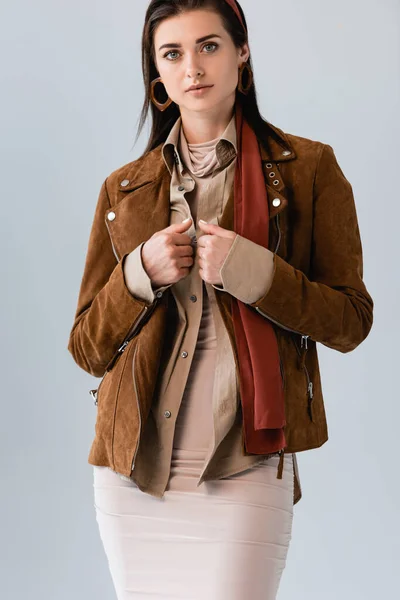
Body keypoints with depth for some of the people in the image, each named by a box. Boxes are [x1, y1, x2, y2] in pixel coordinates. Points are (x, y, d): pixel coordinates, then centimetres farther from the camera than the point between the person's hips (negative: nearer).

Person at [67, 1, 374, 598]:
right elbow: (87, 348, 9)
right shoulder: (124, 188, 11)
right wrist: (141, 272, -9)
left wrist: (251, 270, -15)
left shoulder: (308, 168, 4)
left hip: (243, 470, -3)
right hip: (133, 467, 3)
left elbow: (351, 321, 0)